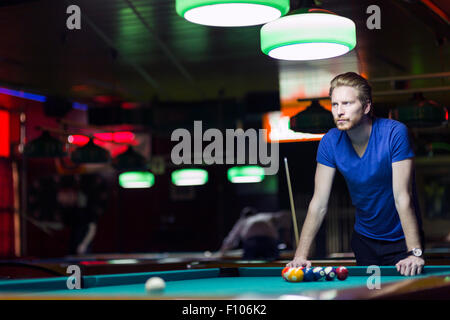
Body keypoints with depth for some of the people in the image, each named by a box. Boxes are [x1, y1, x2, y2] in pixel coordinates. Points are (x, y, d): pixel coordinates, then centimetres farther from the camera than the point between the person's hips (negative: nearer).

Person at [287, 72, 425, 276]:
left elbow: (403, 198, -27)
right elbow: (319, 204, -11)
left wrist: (415, 252, -35)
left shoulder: (395, 133, -23)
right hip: (364, 240, 4)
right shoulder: (330, 142, -11)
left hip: (401, 239, -3)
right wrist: (301, 254, -20)